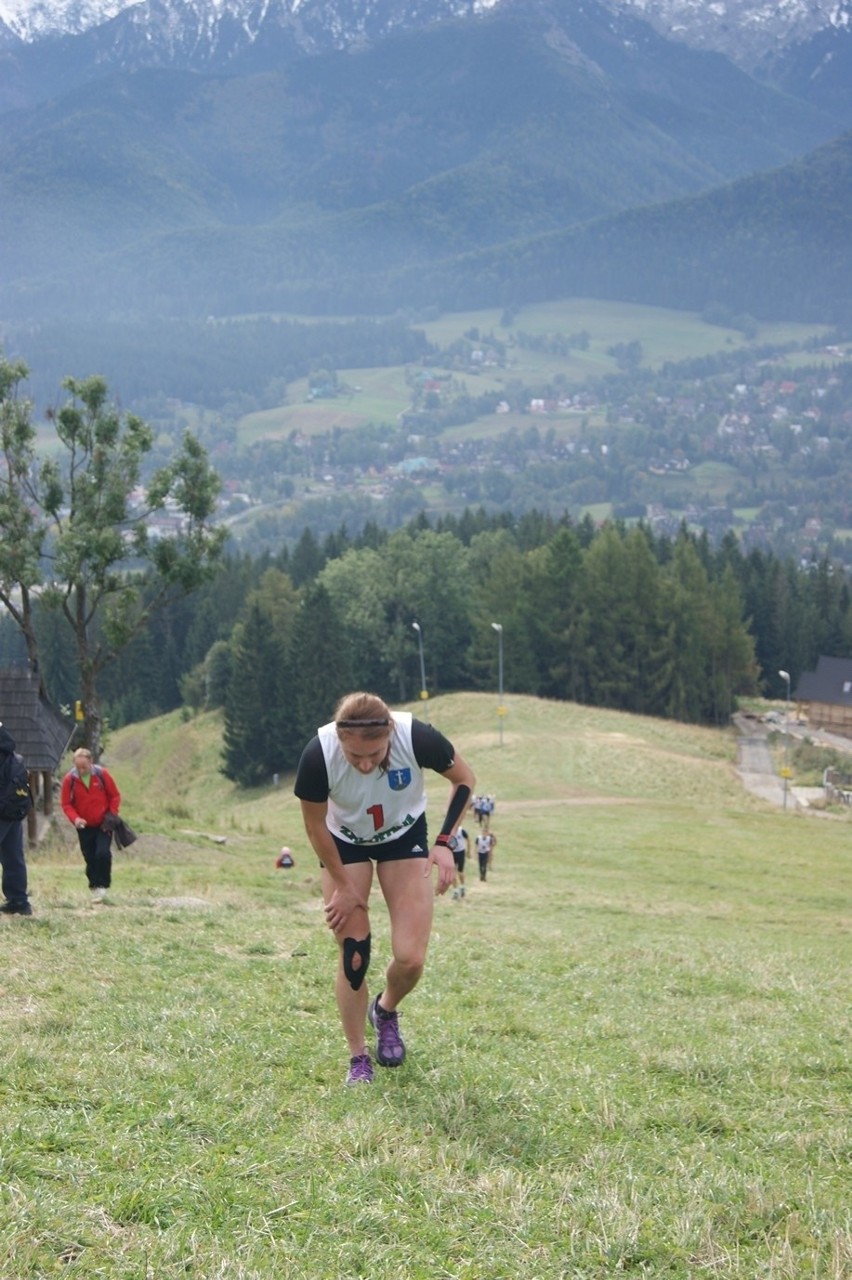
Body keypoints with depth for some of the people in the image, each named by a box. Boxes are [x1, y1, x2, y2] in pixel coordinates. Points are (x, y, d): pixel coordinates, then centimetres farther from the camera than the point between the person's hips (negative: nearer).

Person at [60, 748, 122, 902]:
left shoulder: (102, 774, -10)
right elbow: (66, 804, -4)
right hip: (84, 826, 2)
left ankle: (103, 885, -5)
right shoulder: (69, 779, -10)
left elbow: (115, 796, 1)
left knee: (103, 853, -17)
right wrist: (75, 818, -21)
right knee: (90, 859, 5)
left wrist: (112, 815, -9)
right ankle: (94, 888, 18)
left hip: (103, 825, -1)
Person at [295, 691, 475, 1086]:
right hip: (345, 844, 0)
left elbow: (464, 779, -13)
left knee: (410, 958, -8)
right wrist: (343, 885, -8)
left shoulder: (416, 738, -35)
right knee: (353, 955, -6)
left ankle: (386, 1011, 26)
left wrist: (443, 842, -20)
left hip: (405, 838, 1)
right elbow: (315, 826, -16)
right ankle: (358, 1059, 14)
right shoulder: (319, 756, -35)